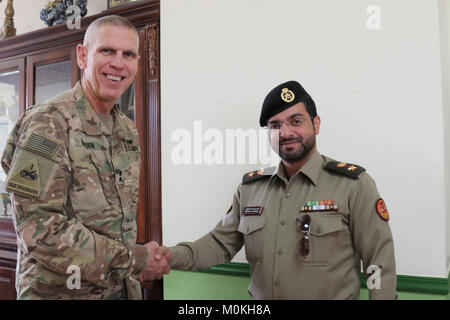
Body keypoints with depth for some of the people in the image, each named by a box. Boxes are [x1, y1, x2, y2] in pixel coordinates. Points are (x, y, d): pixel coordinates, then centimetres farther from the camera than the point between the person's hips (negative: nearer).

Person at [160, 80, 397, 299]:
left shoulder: (354, 185, -13)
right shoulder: (250, 186, 1)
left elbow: (379, 263, -12)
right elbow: (221, 243, 3)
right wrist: (175, 256, -12)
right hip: (259, 301, 4)